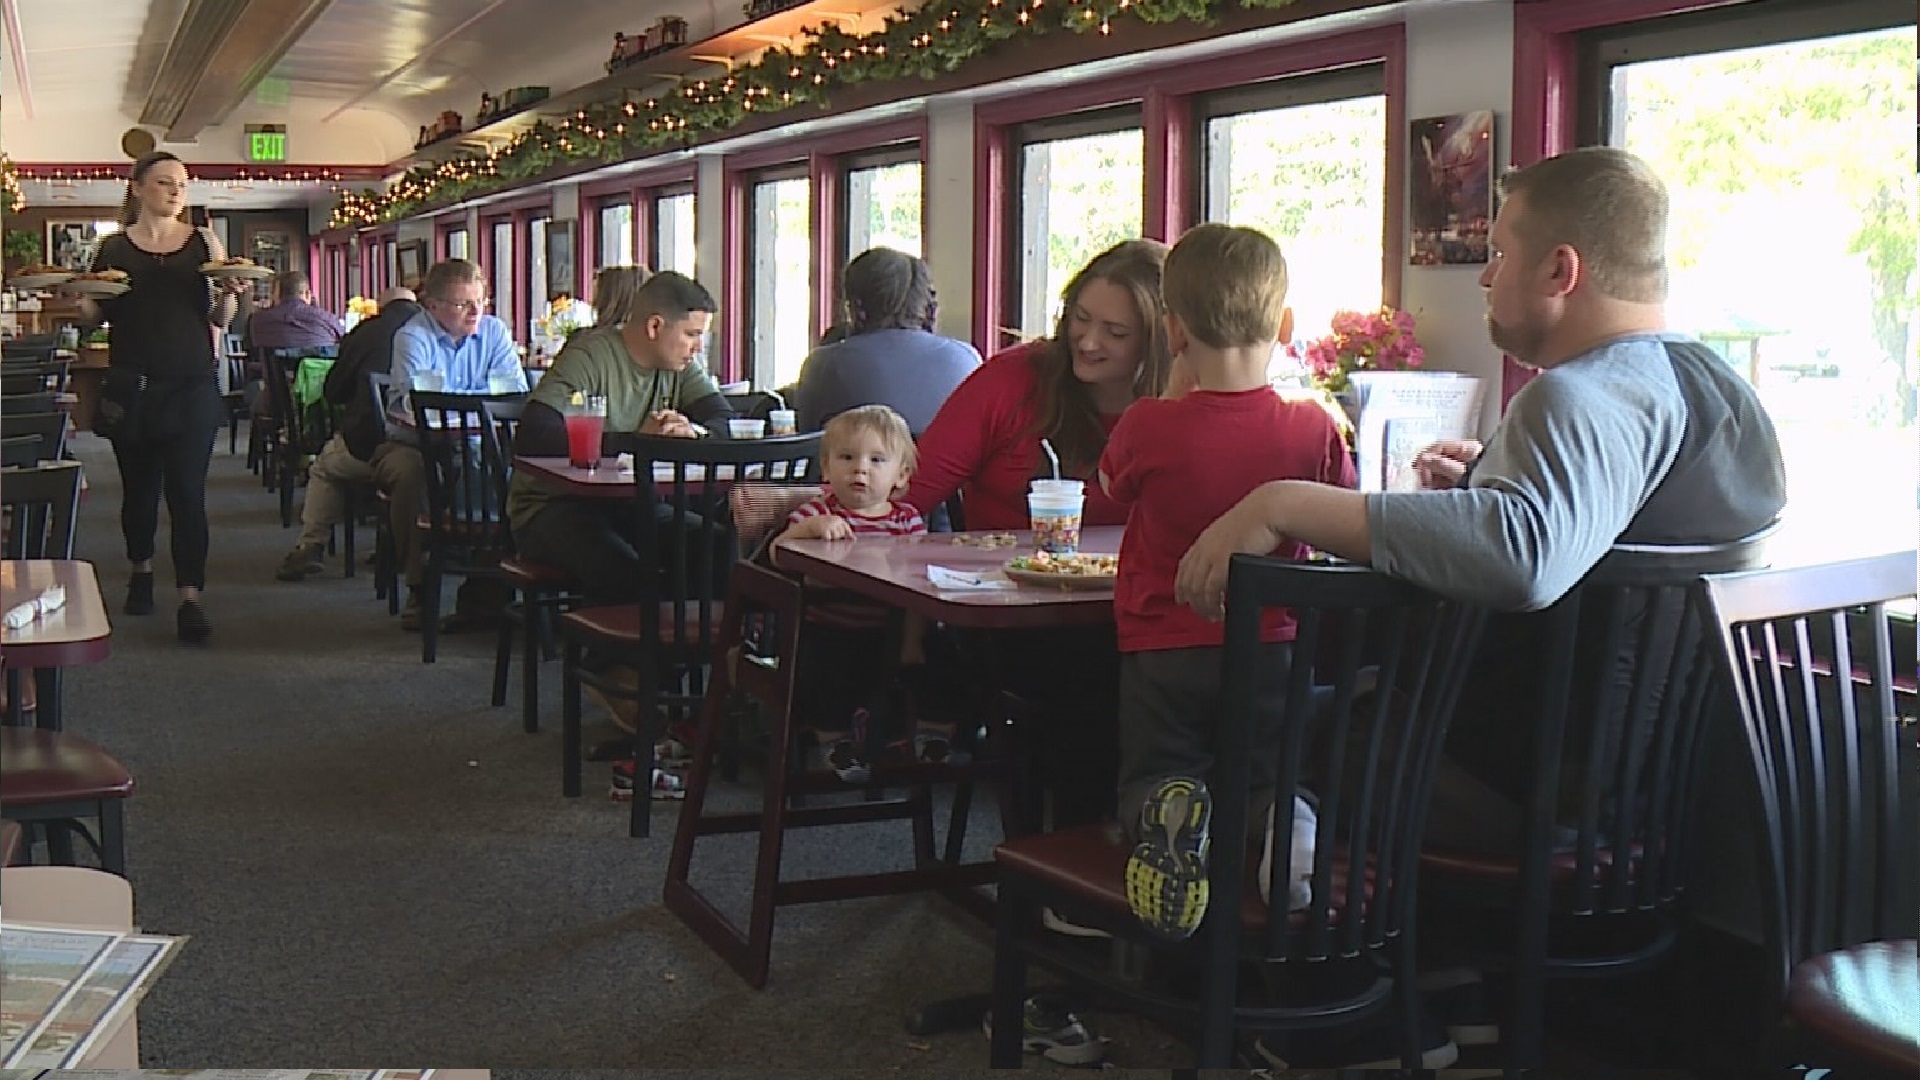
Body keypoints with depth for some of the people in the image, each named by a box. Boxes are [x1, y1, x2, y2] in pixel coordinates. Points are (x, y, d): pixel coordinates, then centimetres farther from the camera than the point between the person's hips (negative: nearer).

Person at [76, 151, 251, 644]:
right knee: (139, 486, 12)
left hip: (191, 386, -1)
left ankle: (190, 599, -8)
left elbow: (219, 319, 7)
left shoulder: (203, 242, 5)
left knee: (188, 491, -7)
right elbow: (95, 316, 7)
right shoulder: (114, 247, 5)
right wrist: (76, 297, -14)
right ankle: (141, 570, 35)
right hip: (132, 387, 1)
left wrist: (229, 295, -14)